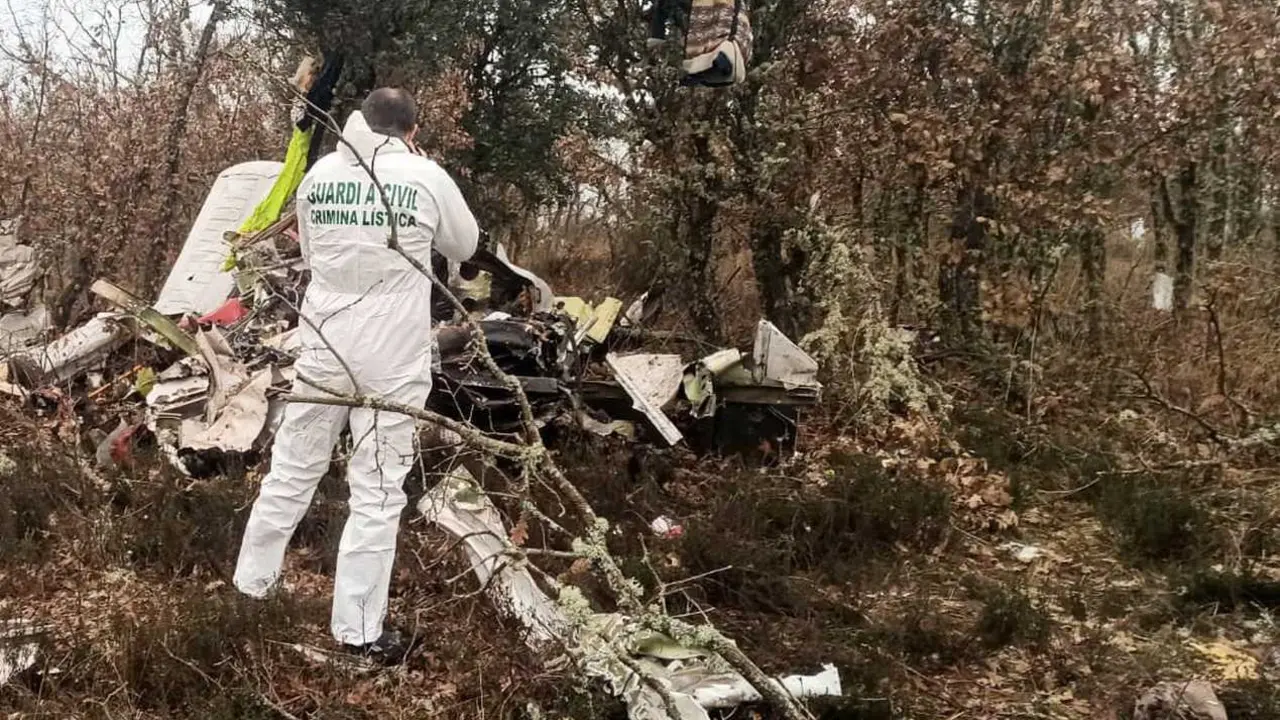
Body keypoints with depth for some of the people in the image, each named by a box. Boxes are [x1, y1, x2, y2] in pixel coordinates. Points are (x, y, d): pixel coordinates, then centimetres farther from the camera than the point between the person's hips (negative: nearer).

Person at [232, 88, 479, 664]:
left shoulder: (318, 175, 4)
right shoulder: (427, 177, -6)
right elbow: (464, 247, 10)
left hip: (324, 349, 4)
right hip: (393, 359, -4)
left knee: (293, 470, 18)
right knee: (377, 492, 4)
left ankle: (252, 582, 33)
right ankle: (358, 628, 10)